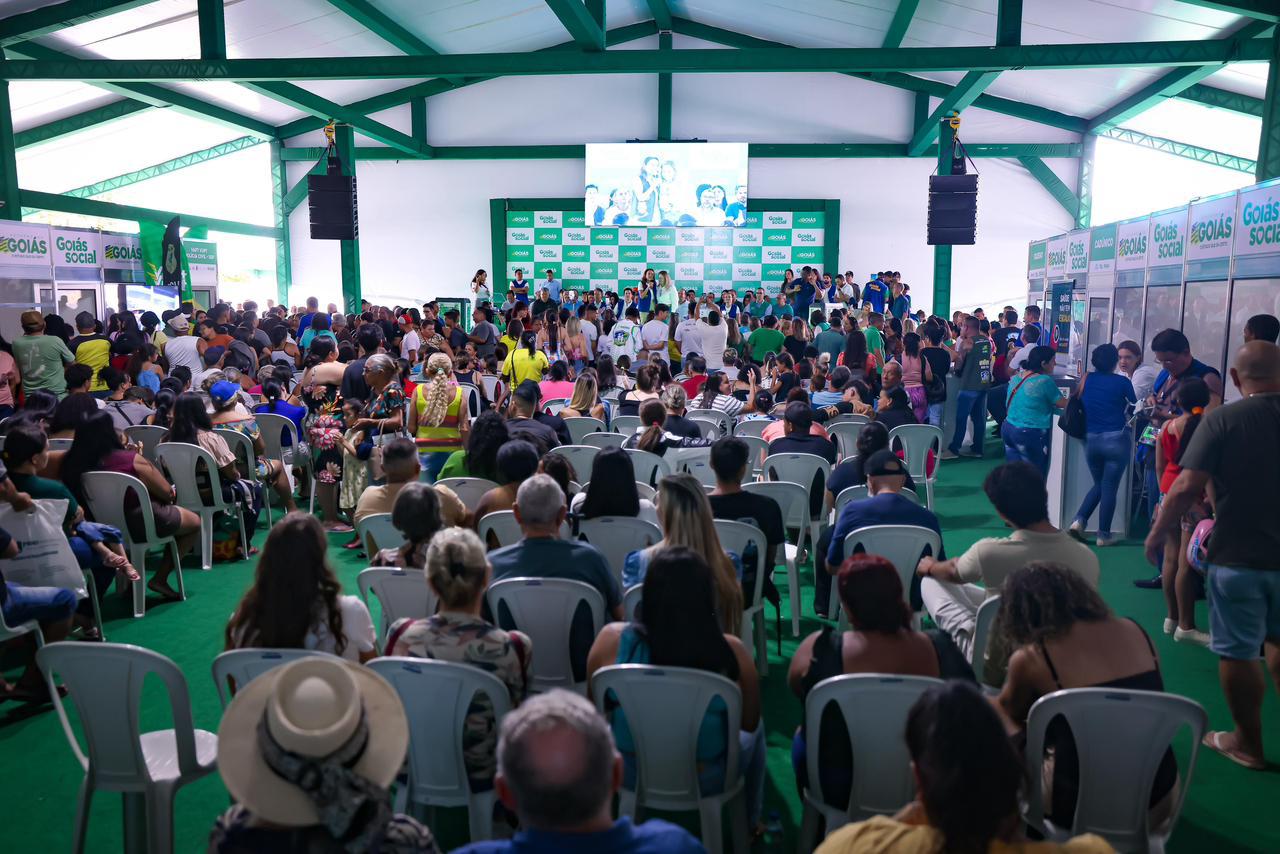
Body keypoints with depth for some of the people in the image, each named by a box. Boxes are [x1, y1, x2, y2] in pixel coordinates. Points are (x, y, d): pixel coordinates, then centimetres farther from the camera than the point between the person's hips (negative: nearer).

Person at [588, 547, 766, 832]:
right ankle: (749, 822, 46)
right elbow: (750, 723, -6)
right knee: (756, 730, 30)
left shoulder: (612, 640, -21)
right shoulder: (731, 651, -24)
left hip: (630, 773, 1)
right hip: (707, 781, -1)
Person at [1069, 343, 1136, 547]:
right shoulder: (1122, 381, -5)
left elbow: (1078, 402, 11)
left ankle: (1078, 521, 2)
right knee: (1109, 488, 4)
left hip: (1091, 440, 3)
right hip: (1116, 440, -3)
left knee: (1098, 485, 19)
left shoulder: (1087, 378, 2)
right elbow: (1135, 405, 9)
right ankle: (1104, 535, 8)